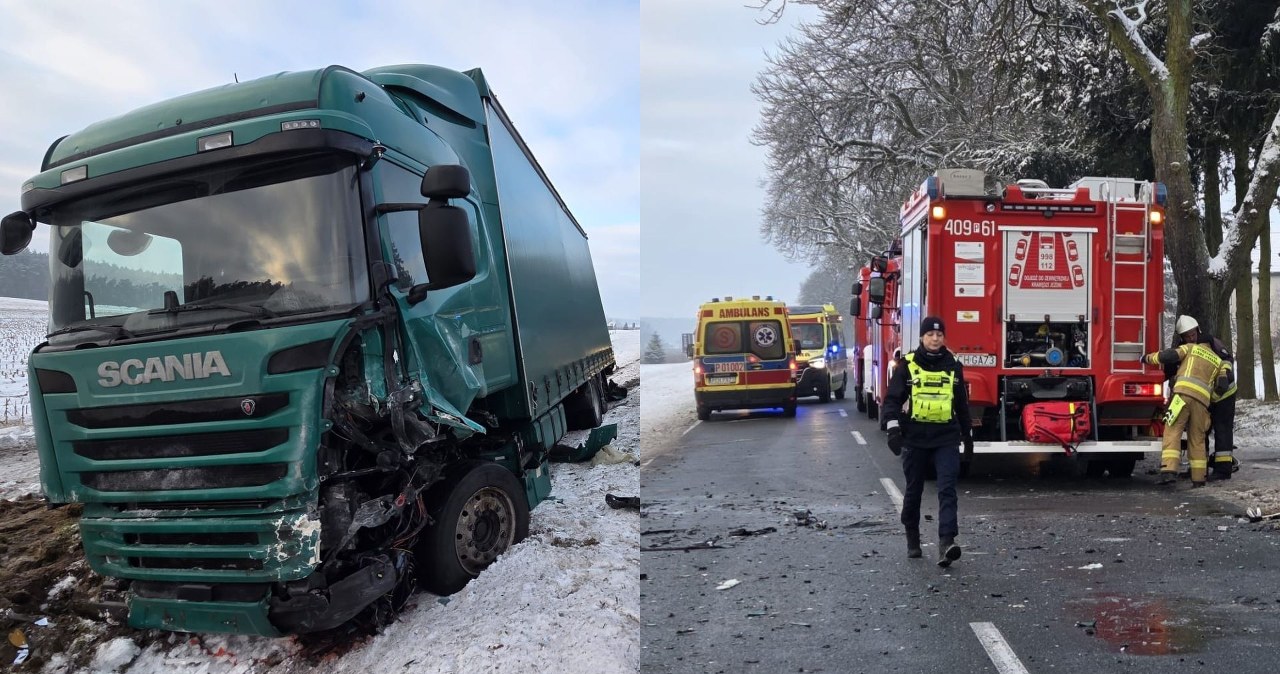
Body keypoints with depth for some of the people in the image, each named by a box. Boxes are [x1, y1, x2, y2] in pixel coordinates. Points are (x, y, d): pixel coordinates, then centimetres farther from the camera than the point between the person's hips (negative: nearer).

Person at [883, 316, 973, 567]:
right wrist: (893, 429, -13)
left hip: (946, 439, 1)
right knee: (913, 491, 10)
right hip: (914, 438, -1)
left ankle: (946, 543, -16)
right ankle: (912, 539, 27)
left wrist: (967, 434, 21)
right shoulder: (907, 365, -1)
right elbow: (892, 399, -2)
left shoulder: (953, 367, 7)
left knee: (947, 490, -11)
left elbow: (962, 403, 17)